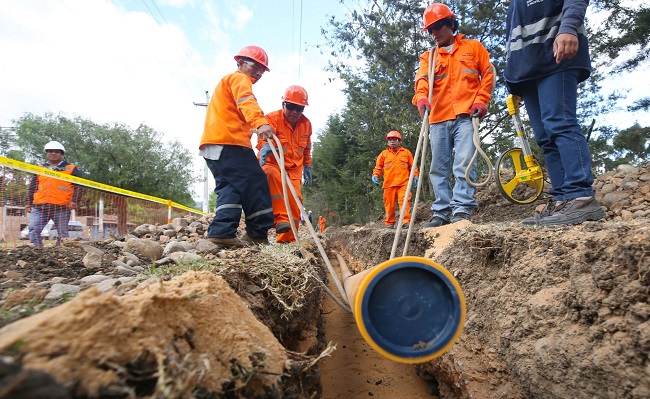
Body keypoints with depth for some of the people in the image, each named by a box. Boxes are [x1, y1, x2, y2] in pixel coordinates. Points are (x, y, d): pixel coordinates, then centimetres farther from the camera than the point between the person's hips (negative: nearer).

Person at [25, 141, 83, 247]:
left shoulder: (71, 169, 7)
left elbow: (79, 187, 1)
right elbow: (32, 188, 21)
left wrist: (74, 201, -12)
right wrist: (28, 203, 15)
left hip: (62, 207, -3)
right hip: (40, 207, 3)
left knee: (62, 233, 1)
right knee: (34, 231, -6)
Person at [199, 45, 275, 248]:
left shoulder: (227, 82, 36)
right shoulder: (239, 78, 3)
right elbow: (246, 101, -19)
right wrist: (260, 122, -38)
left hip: (212, 143, 10)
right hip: (229, 141, -10)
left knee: (230, 187, 6)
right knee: (255, 183, -8)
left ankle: (221, 232, -7)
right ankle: (258, 233, -8)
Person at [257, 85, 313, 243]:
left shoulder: (306, 124, 5)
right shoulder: (272, 118, -13)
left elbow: (306, 149, 18)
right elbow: (263, 139, -30)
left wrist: (307, 168, 14)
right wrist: (265, 147, -52)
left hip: (294, 169, 5)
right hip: (272, 164, -4)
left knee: (295, 199, -8)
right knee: (272, 175, -38)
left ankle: (287, 238, 5)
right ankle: (281, 218, -36)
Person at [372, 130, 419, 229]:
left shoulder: (406, 153, 12)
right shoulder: (384, 154, 12)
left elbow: (412, 166, 15)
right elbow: (378, 167, 13)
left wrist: (415, 176, 3)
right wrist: (375, 175, -4)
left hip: (403, 183, -1)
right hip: (389, 184, 1)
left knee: (404, 202, -15)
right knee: (389, 204, 5)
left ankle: (406, 221, -14)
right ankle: (390, 223, 16)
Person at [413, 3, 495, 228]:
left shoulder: (473, 47, 17)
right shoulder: (428, 57, 19)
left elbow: (488, 73, 13)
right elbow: (422, 79, 1)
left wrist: (481, 100, -3)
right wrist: (421, 97, -21)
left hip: (466, 115, -3)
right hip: (438, 119, 3)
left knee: (464, 162, -16)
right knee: (439, 168, 2)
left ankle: (462, 209, -15)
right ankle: (442, 212, 6)